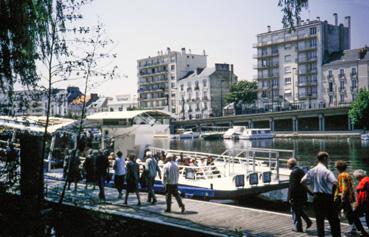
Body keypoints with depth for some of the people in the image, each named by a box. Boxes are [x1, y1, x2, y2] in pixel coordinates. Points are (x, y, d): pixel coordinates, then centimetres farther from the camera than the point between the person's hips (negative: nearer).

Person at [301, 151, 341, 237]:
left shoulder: (312, 171, 5)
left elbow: (302, 181, -1)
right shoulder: (327, 171, -13)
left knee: (319, 221, 13)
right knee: (334, 221, 3)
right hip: (326, 198, -6)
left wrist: (309, 191, 9)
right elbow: (335, 182, -26)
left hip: (316, 197, 6)